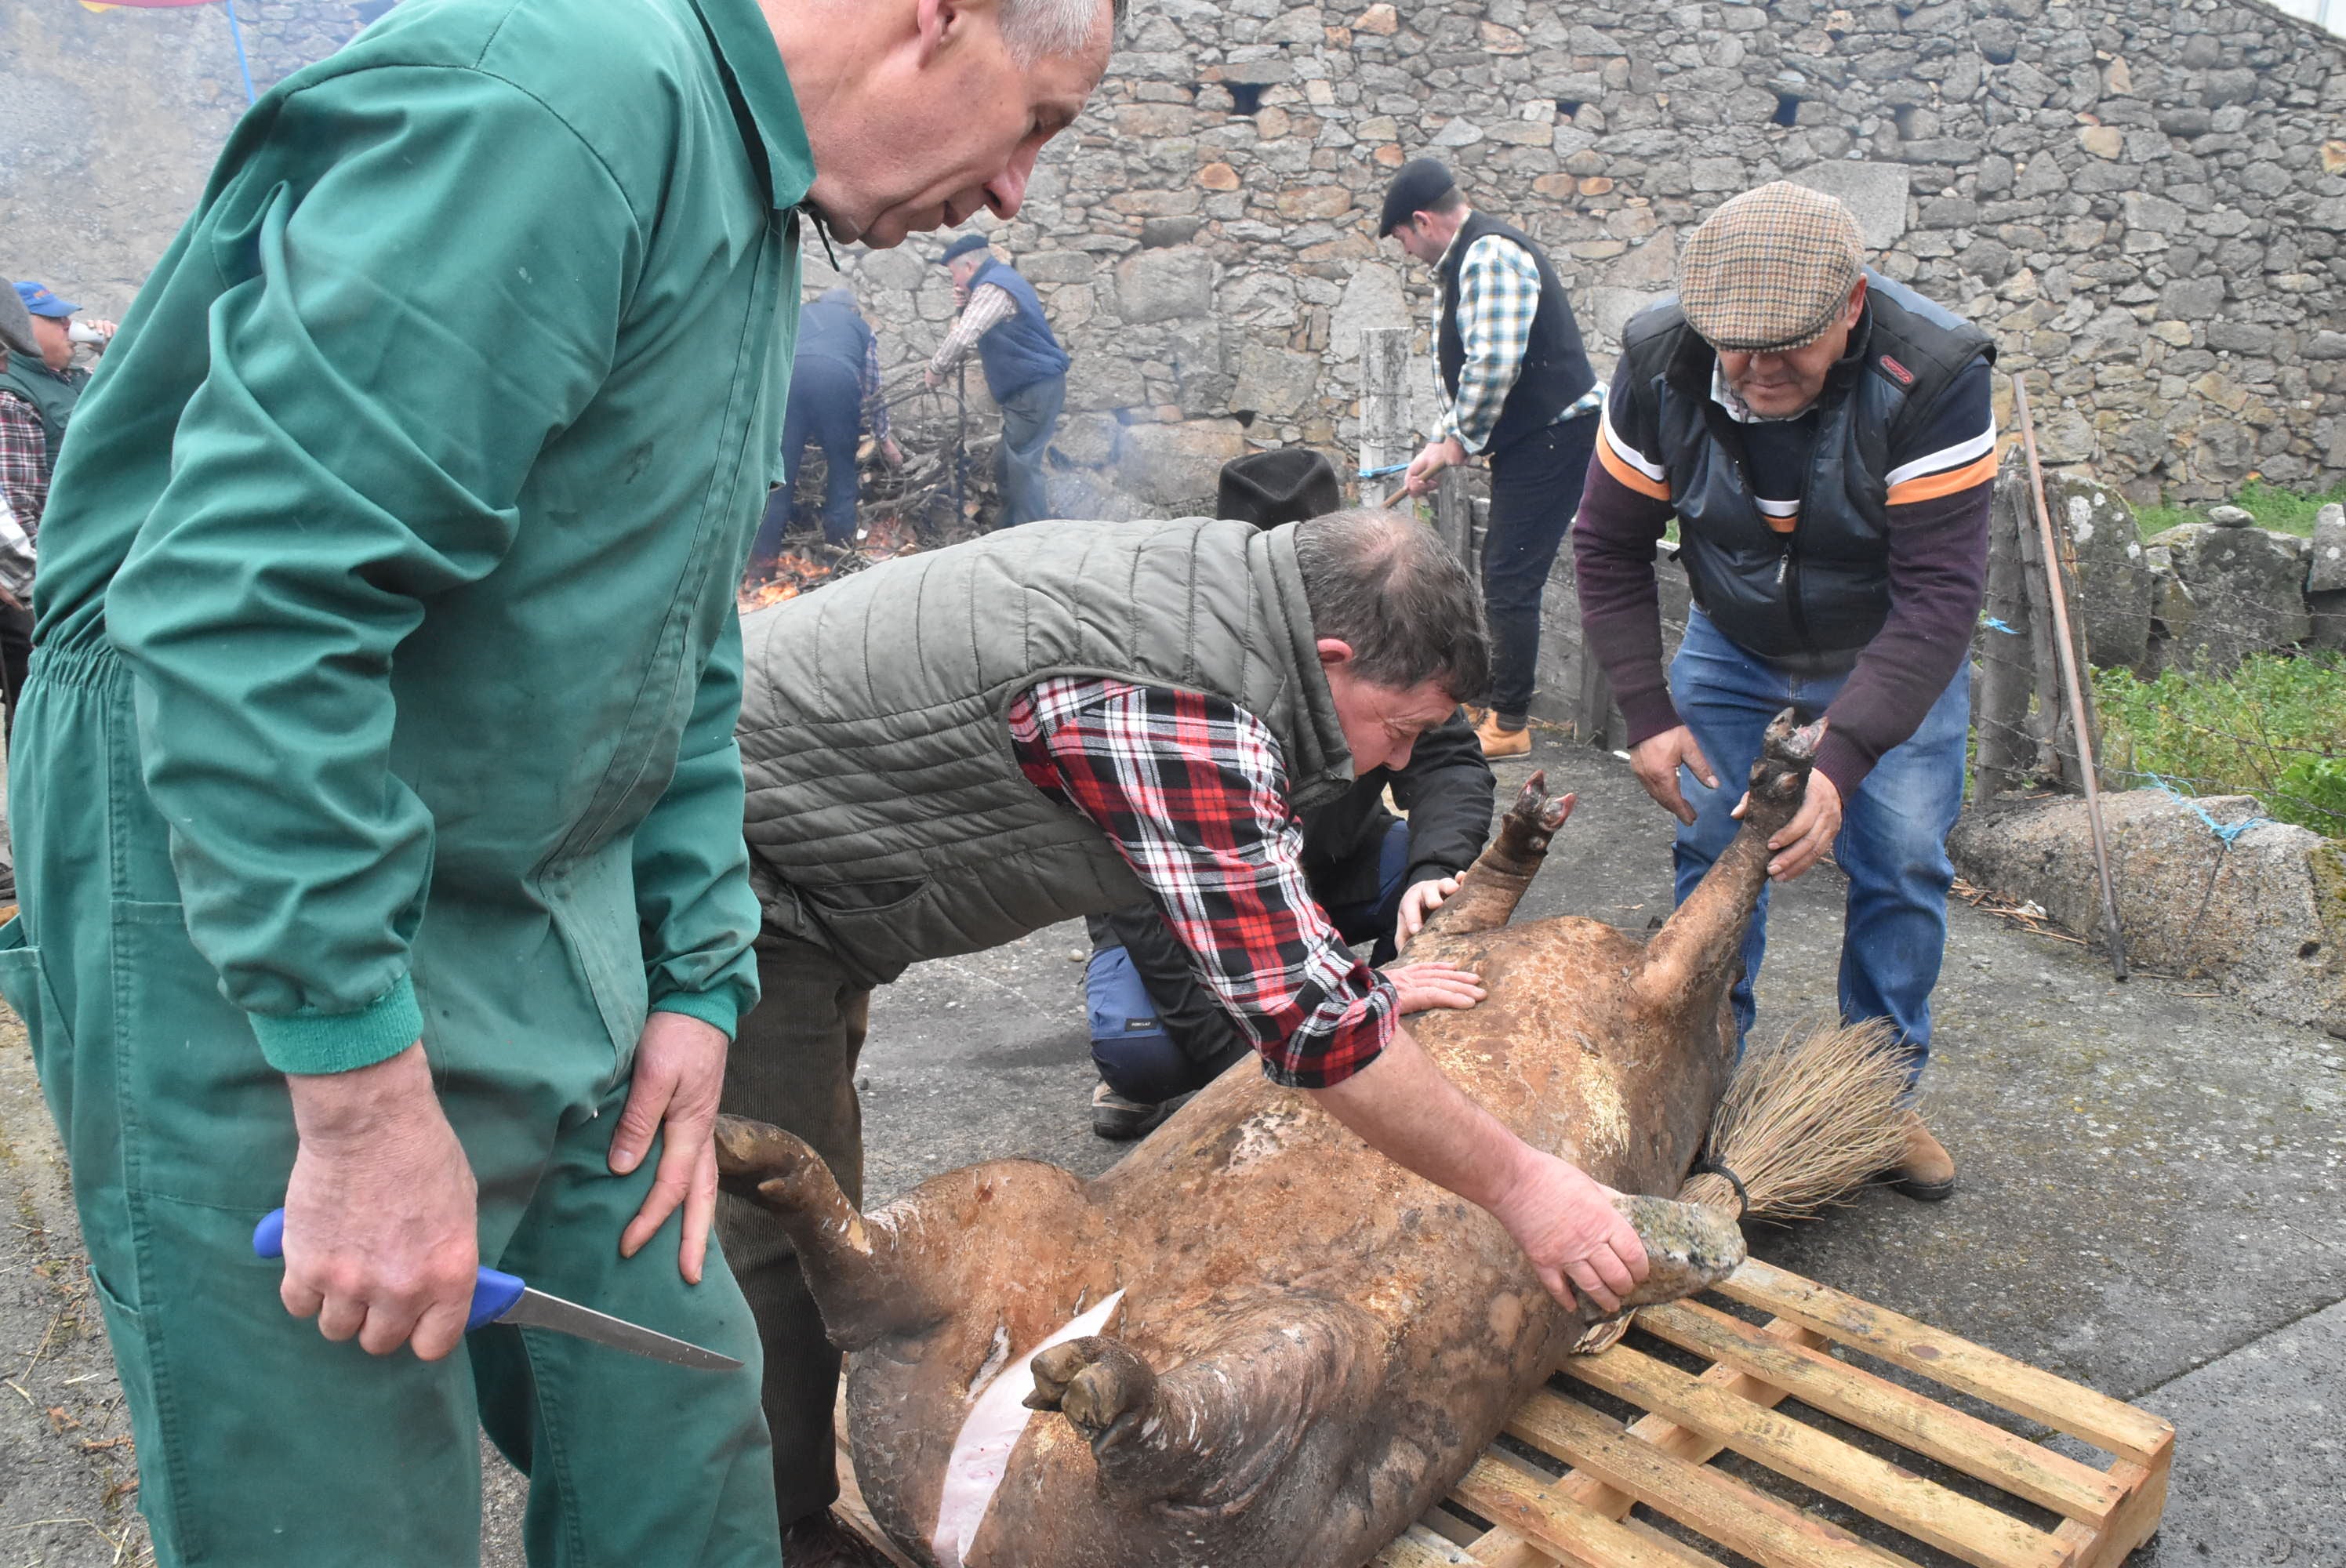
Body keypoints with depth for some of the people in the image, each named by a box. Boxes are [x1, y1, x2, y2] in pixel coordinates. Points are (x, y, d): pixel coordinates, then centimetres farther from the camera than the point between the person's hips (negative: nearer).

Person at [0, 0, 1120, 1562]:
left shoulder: (753, 201, 13)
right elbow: (243, 602, -29)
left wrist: (700, 986, 12)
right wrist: (366, 1103, -24)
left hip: (556, 925, 9)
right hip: (259, 940, -9)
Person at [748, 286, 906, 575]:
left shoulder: (797, 313, 38)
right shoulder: (861, 326, 34)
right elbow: (873, 388, 31)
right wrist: (884, 439, 39)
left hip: (787, 373, 1)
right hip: (837, 376, -1)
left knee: (779, 466, 4)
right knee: (841, 465, 14)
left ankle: (763, 558, 3)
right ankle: (841, 548, 15)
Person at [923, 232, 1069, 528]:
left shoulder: (993, 287, -18)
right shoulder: (1002, 276, 16)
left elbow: (963, 337, -26)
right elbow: (981, 326, 24)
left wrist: (936, 369, -11)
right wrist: (968, 303, 5)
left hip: (1036, 390, -11)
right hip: (1032, 387, 11)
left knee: (1022, 465, -9)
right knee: (1005, 462, 15)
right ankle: (1010, 530, 23)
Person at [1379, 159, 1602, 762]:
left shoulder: (1490, 254, -16)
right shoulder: (1470, 259, 18)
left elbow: (1494, 363, -26)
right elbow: (1471, 367, 24)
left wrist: (1460, 440, -12)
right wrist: (1441, 445, 20)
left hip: (1554, 434, -11)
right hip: (1531, 437, 11)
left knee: (1512, 581, -8)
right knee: (1501, 571, 17)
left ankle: (1510, 725, -1)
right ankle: (1500, 695, 28)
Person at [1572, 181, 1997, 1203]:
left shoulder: (1932, 379, -33)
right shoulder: (1659, 367, -24)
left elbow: (1938, 592, -34)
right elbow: (1609, 546, -12)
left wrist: (1844, 759, -44)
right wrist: (1646, 714, -18)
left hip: (1894, 655, -1)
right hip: (1732, 647, 2)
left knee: (1904, 867, -3)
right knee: (1710, 848, -2)